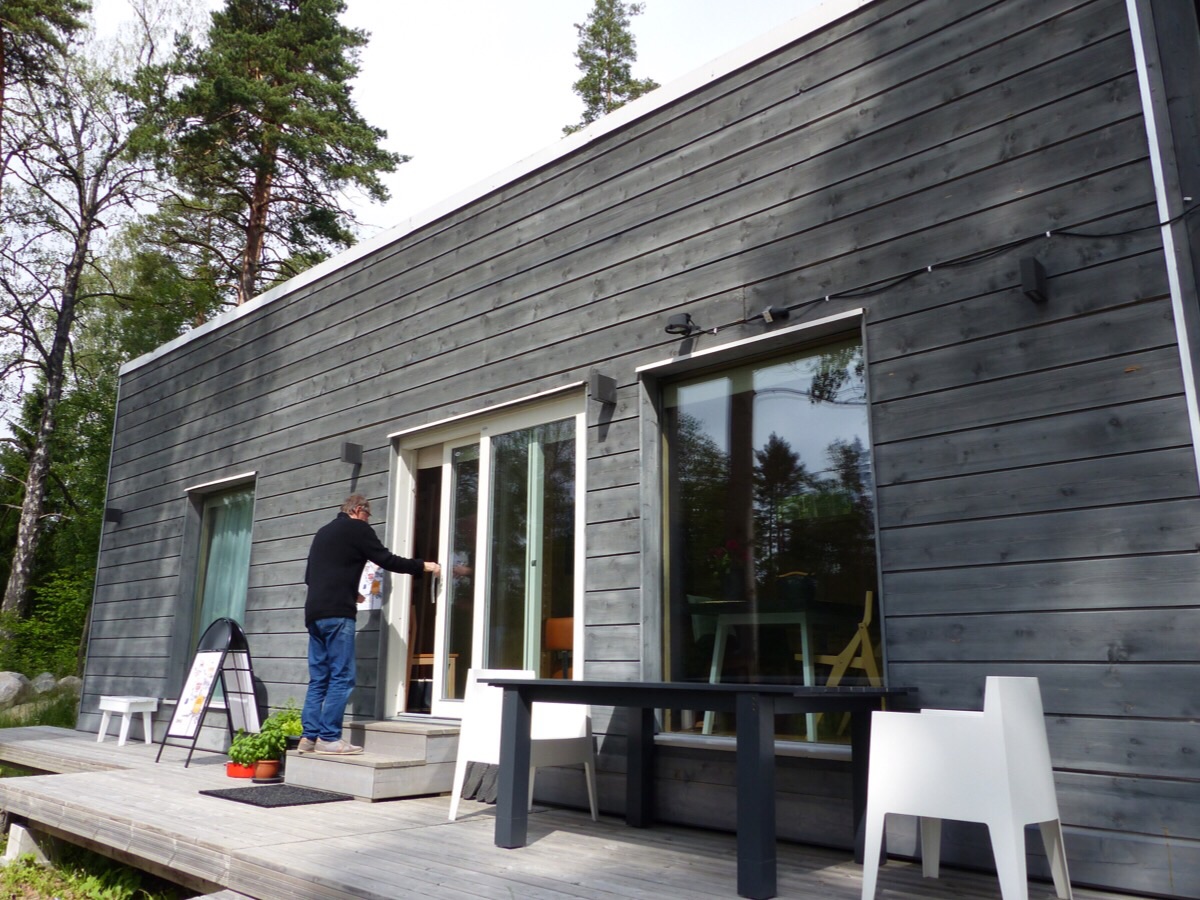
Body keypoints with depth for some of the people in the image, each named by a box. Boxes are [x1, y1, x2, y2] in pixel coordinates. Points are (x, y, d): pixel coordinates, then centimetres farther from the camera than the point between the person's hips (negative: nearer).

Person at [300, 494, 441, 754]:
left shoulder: (323, 532, 24)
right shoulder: (357, 529, 0)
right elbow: (387, 560, -3)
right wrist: (423, 566, 7)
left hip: (314, 613, 8)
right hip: (337, 613, -8)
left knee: (318, 678, 9)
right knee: (341, 677, -6)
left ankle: (310, 736, 6)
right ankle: (328, 738, -8)